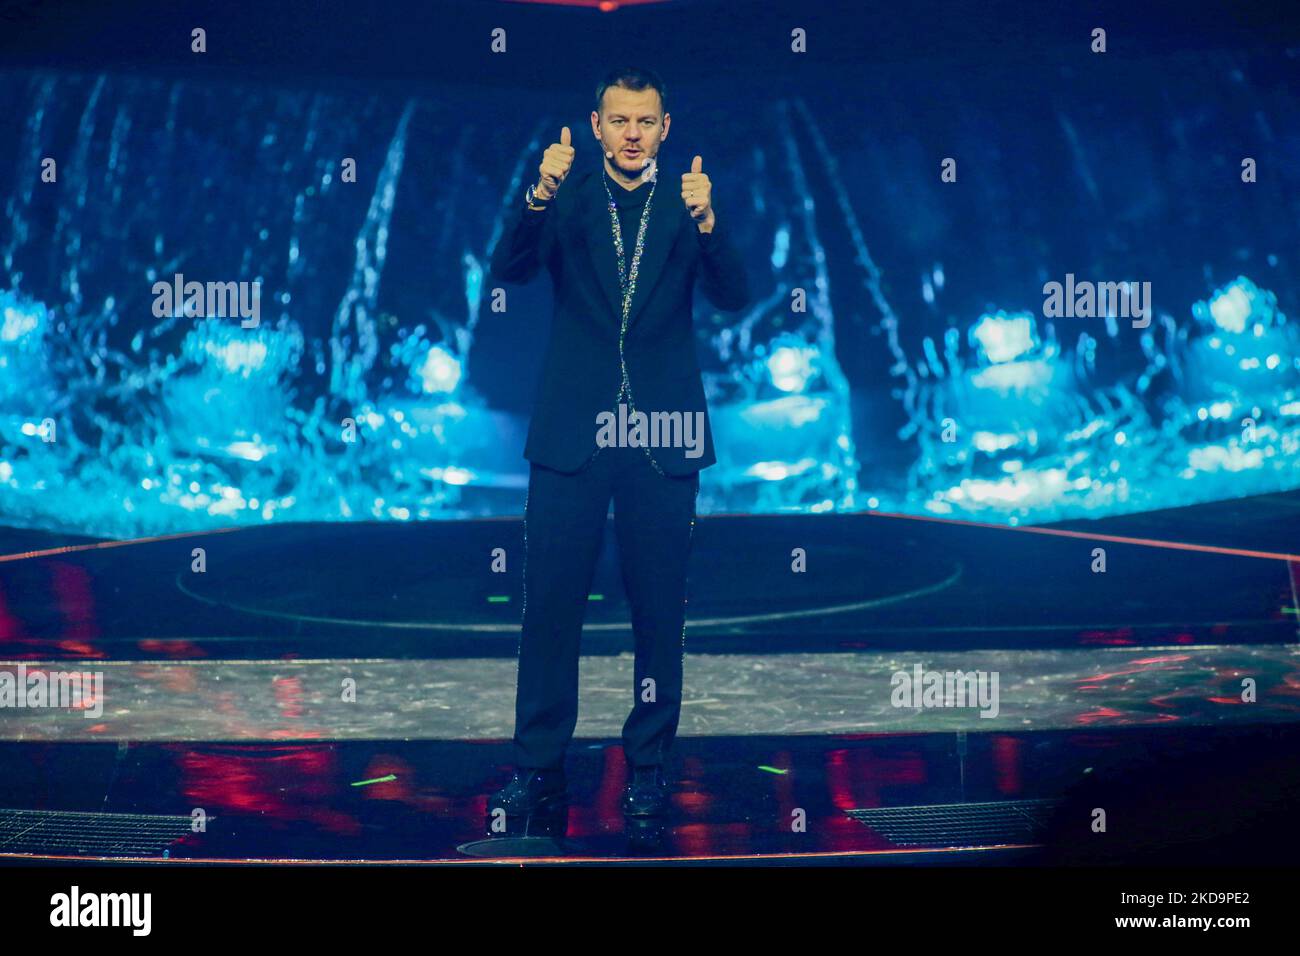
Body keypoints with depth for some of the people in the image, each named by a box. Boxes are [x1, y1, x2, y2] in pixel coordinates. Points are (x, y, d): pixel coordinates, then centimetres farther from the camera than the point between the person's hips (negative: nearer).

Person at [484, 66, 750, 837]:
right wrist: (541, 195, -28)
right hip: (572, 431, 0)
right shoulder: (565, 200, 5)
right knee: (551, 605, 1)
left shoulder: (687, 203, 5)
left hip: (663, 436, 0)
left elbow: (734, 297, -8)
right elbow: (509, 270, -11)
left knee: (660, 610, 5)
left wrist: (707, 219, -25)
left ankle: (649, 766, 16)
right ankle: (538, 769, 9)